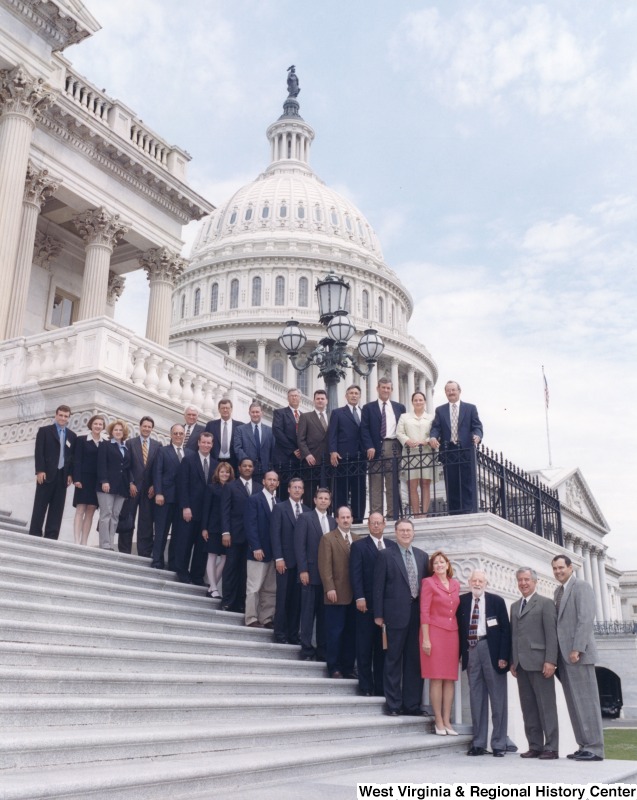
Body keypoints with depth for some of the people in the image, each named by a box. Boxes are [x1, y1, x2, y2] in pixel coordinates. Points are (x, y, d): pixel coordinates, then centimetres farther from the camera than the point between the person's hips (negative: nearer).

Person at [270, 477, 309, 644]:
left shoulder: (308, 511, 12)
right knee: (283, 597, 0)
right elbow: (275, 534, -4)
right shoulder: (280, 508, 3)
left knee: (297, 598, 3)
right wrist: (279, 558, -12)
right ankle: (280, 633, 7)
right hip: (286, 560, -3)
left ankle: (293, 633, 9)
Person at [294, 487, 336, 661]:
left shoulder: (333, 521, 14)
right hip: (311, 572, -4)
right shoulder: (305, 518, 0)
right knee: (308, 613, 0)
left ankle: (322, 649, 14)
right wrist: (303, 570, -14)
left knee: (324, 614, 8)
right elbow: (299, 546, -6)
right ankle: (306, 649, 6)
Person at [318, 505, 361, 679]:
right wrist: (329, 588, -15)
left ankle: (348, 667, 16)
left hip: (354, 595, 5)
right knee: (335, 632, 0)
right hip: (337, 594, -4)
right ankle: (334, 668, 9)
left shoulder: (357, 540, 14)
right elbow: (325, 566, -7)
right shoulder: (328, 539, 0)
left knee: (351, 632, 7)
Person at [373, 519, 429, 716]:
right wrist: (378, 614, -6)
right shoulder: (386, 555, -1)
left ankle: (412, 704, 17)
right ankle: (394, 705, 10)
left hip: (418, 614, 4)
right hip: (396, 614, -4)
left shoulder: (422, 556, 12)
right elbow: (379, 586, -2)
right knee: (394, 660, 3)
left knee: (415, 661, 8)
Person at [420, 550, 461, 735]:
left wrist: (460, 636, 9)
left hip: (452, 633, 5)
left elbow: (457, 610, 16)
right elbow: (424, 612, -5)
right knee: (436, 678, -4)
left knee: (450, 678, 4)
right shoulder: (429, 583, -1)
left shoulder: (455, 584, 13)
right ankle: (439, 722, 1)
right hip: (434, 632, -5)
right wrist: (425, 639, -11)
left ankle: (447, 721, 9)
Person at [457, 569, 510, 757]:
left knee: (497, 698, 2)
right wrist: (461, 653, 1)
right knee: (476, 698, 7)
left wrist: (503, 656, -9)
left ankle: (499, 744, 9)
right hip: (471, 651, 3)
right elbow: (459, 627, 9)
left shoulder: (496, 601, 2)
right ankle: (478, 743, 14)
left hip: (491, 650, -2)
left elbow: (505, 629, -1)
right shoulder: (462, 600, 8)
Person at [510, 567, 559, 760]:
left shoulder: (545, 603, 1)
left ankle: (551, 748, 2)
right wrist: (513, 661, 11)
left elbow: (551, 634, -7)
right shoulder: (515, 606, 20)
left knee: (546, 706, -2)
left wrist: (550, 661, -14)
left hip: (539, 662, -6)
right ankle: (535, 746, 10)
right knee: (528, 708, 6)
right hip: (521, 664, 6)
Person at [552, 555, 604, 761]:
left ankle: (594, 748, 0)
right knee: (574, 703, 8)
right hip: (564, 654, 8)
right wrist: (560, 654, 11)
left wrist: (577, 649, -20)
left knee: (586, 700, -4)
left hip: (578, 653, -8)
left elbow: (586, 619, -15)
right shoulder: (559, 591, 19)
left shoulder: (581, 586, -6)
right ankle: (584, 746, 12)